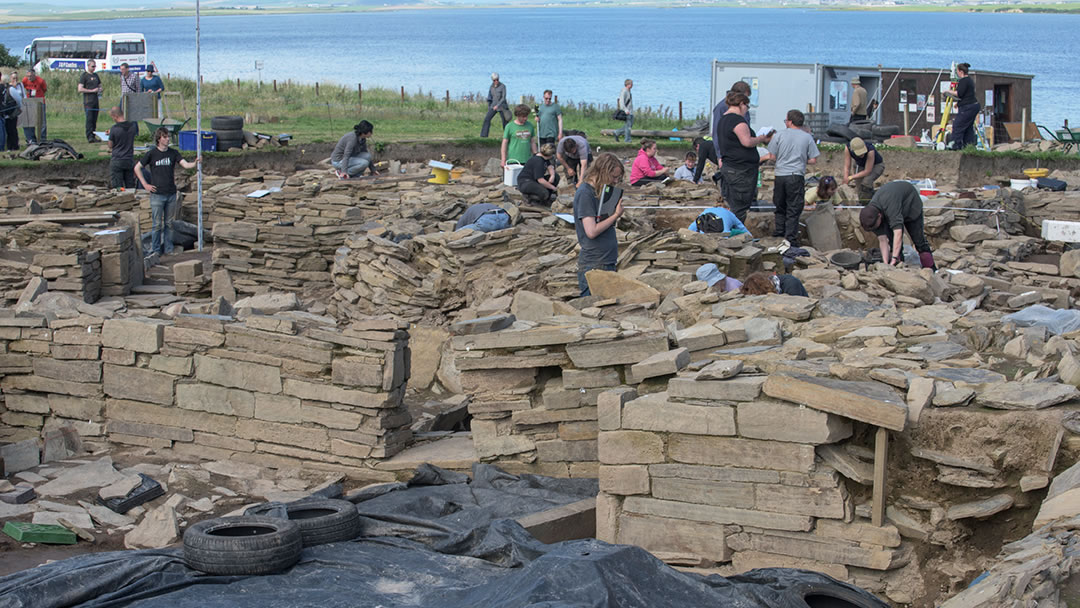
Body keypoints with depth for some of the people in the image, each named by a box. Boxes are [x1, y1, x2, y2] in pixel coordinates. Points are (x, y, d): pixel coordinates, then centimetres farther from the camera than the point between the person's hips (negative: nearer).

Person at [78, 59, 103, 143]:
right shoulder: (84, 76, -5)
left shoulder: (96, 75, 17)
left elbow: (99, 85, 29)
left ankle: (93, 136, 9)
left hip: (95, 101, 7)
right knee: (89, 119, -11)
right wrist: (92, 90, -14)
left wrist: (100, 89, 4)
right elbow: (80, 89, -12)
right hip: (88, 101, -7)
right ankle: (89, 137, -12)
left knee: (94, 120, 6)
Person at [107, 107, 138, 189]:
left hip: (117, 161, -4)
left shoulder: (114, 128, -15)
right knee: (130, 188, 10)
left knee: (118, 188, 1)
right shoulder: (133, 126, -3)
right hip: (130, 160, 4)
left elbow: (110, 146, -3)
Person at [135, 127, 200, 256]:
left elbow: (185, 164, -6)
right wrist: (145, 184, -2)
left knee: (169, 223, 10)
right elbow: (137, 168, 3)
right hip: (157, 194, -3)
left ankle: (168, 249, 19)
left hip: (171, 194, 3)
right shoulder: (151, 153, -4)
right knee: (157, 224, -1)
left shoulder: (173, 153, 5)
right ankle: (155, 250, 9)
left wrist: (195, 163, -27)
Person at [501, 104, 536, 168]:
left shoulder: (530, 126, 9)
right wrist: (503, 161, -5)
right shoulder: (509, 126, -2)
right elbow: (504, 143, -1)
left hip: (527, 160, 4)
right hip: (513, 160, -4)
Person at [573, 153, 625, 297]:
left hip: (608, 262, 9)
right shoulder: (584, 193, -14)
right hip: (593, 267, -9)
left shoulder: (601, 191, 13)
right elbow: (592, 231, -20)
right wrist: (615, 215, -12)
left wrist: (615, 213, 0)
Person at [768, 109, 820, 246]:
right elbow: (813, 160, -1)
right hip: (797, 176, -1)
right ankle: (791, 240, 1)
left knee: (780, 209, 15)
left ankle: (778, 236, 16)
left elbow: (772, 156, 2)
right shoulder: (807, 137, 0)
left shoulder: (780, 135, 1)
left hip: (780, 175, 1)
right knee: (793, 210, 3)